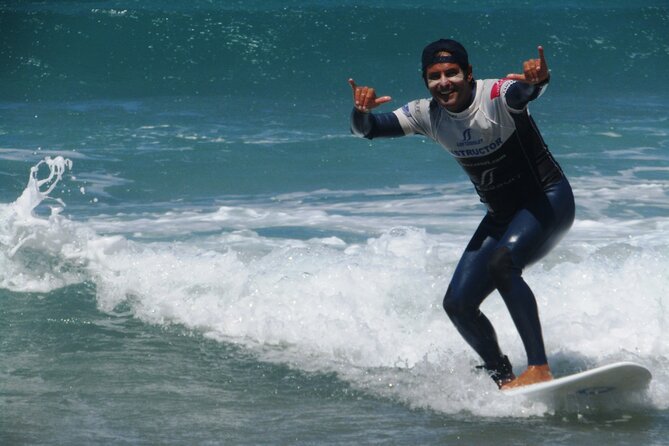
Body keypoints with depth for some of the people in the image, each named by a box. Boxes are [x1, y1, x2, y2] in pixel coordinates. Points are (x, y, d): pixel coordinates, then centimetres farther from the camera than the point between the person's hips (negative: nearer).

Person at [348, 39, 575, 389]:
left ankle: (539, 369, -33)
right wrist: (361, 110, -35)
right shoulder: (427, 115, -7)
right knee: (458, 304, -4)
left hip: (549, 200, -7)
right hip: (502, 215, 7)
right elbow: (365, 129, -12)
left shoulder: (496, 95, -23)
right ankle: (504, 381, 15)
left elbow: (524, 91, -46)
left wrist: (537, 80, -70)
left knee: (501, 263, -34)